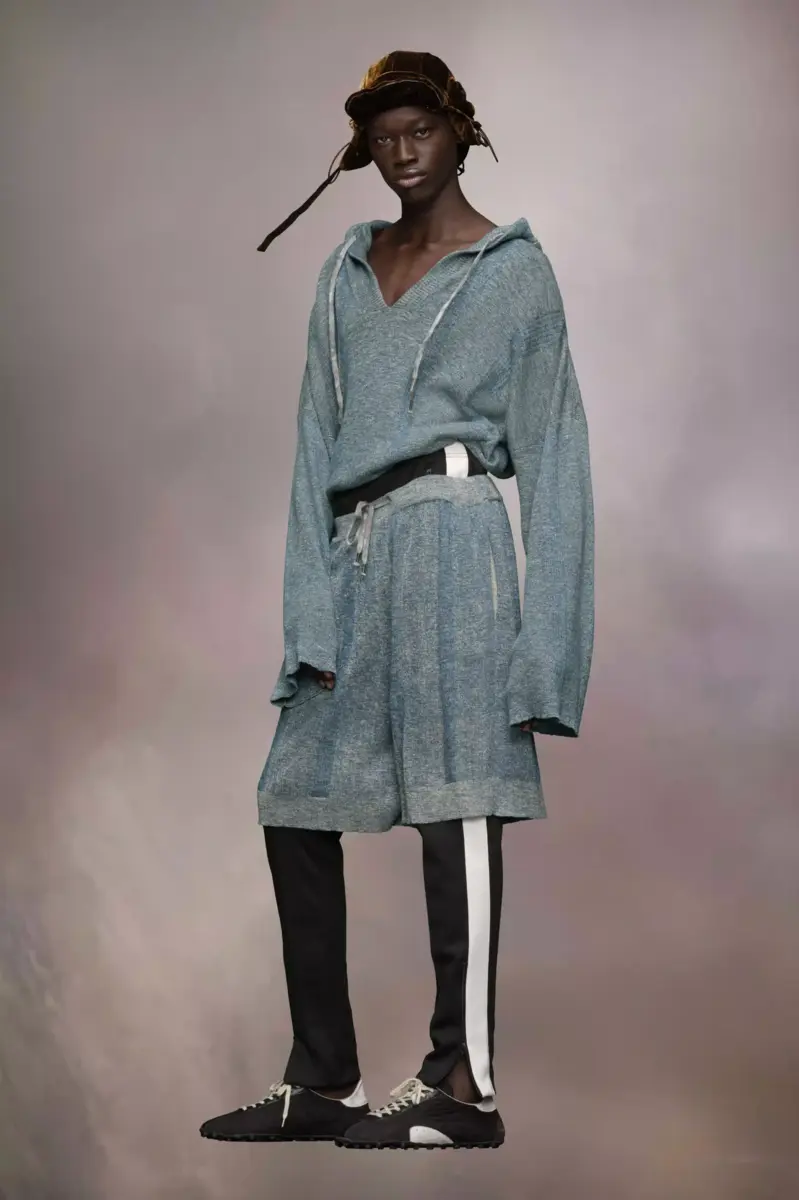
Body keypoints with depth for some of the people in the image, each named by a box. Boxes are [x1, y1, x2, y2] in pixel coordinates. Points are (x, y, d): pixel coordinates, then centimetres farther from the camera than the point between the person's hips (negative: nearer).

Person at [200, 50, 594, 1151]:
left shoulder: (515, 268, 5)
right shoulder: (349, 270, 19)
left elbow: (548, 453, 2)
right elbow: (318, 438, 12)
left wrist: (547, 636, -6)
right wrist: (311, 605, 1)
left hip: (448, 534, -6)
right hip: (354, 556, 6)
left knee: (454, 806, -8)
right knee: (295, 808, 5)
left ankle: (466, 1088, -2)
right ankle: (321, 1082, 14)